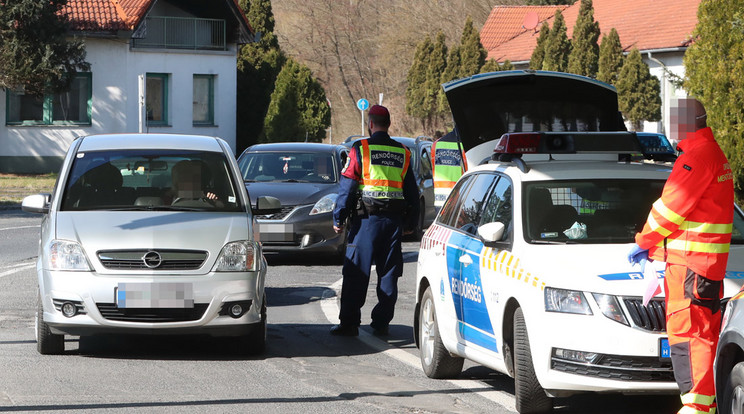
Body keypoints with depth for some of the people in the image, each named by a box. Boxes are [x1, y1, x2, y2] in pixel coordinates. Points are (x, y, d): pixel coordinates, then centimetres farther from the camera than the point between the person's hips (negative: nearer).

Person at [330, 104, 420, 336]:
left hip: (366, 219, -4)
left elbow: (347, 187, -6)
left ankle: (349, 323, -4)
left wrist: (338, 218, -1)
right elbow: (412, 191, 16)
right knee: (388, 274, 9)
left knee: (356, 274, -2)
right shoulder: (402, 154, 11)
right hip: (394, 220, 4)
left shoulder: (360, 150, -4)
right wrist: (410, 223, 23)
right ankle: (381, 323, 9)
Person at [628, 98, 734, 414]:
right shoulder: (713, 153, 19)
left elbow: (671, 207, -14)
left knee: (686, 330, -11)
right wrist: (655, 247, 20)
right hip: (711, 261, 11)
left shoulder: (698, 156, -16)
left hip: (690, 261, -11)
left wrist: (643, 242, -1)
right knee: (705, 332, 13)